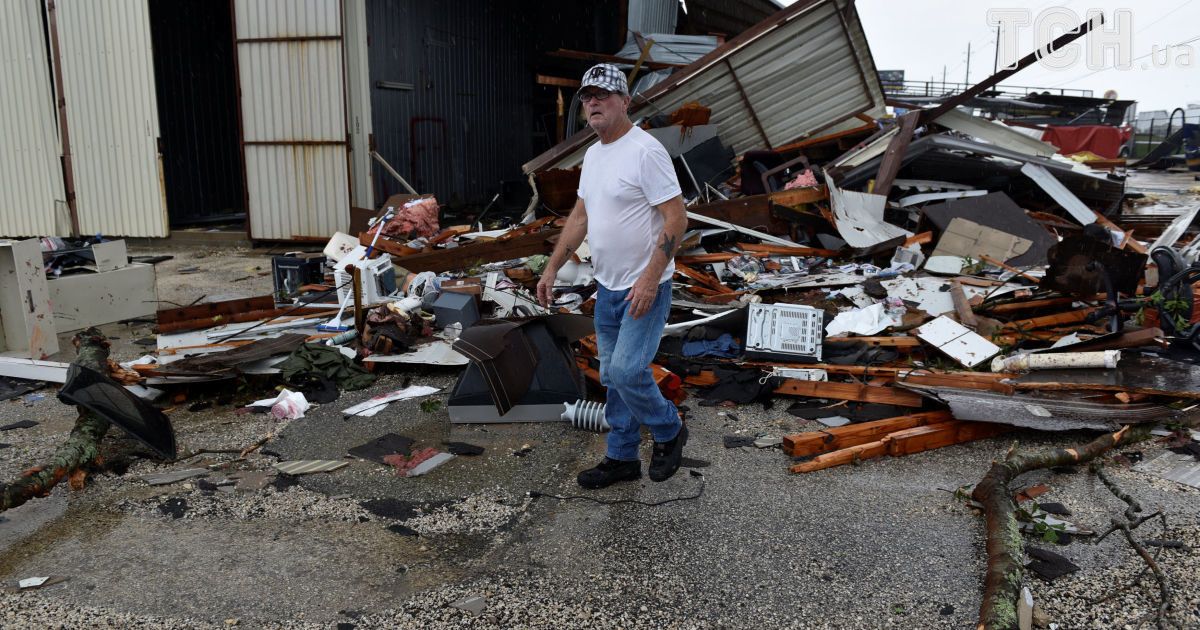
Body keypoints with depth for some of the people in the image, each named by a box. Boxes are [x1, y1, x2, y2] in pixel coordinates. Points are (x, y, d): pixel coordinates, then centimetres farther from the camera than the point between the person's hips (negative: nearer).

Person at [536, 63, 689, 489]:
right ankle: (622, 458, 27)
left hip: (645, 288, -9)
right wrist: (551, 269, 15)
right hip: (608, 286, 9)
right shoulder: (592, 155, 12)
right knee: (612, 376, 14)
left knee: (627, 371, -12)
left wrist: (649, 279, -26)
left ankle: (669, 433, 15)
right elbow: (579, 218, 19)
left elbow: (676, 218, -21)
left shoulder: (645, 151, -17)